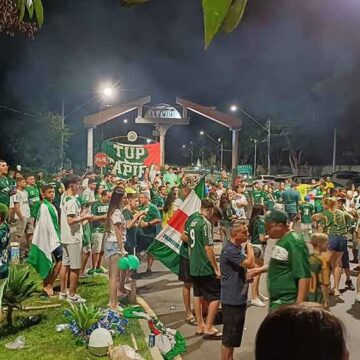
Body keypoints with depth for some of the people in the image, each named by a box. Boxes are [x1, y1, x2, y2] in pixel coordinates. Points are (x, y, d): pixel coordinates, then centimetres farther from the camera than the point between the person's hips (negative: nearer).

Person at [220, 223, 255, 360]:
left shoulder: (238, 248, 9)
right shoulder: (229, 250, -22)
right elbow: (250, 263, -27)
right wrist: (249, 246, -14)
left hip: (239, 298, 10)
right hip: (232, 299, -10)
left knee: (235, 332, 20)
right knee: (229, 334, 1)